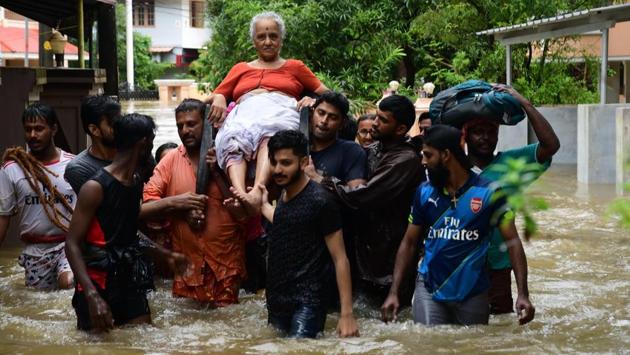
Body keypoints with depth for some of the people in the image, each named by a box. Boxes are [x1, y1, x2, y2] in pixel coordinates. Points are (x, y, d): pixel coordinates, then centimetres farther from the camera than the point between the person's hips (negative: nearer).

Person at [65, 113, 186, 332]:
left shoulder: (137, 183, 9)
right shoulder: (96, 187, -15)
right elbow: (72, 244, -17)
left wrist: (165, 254, 29)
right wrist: (92, 295, -27)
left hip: (130, 282, 7)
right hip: (98, 284, -7)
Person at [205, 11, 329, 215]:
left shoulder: (294, 67, 30)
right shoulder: (240, 69, 36)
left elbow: (326, 94, 24)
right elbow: (216, 96, 29)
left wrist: (313, 100, 0)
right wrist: (218, 99, 4)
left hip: (280, 110, -2)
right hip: (244, 113, 2)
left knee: (270, 136, -42)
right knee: (233, 143, -39)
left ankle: (257, 192, -66)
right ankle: (240, 194, -63)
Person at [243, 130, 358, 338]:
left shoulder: (320, 201, -13)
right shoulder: (284, 195, 9)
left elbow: (340, 259, -13)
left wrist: (347, 314, -18)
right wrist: (264, 206, 33)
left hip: (307, 303, -8)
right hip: (278, 300, 8)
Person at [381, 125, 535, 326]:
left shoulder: (488, 192, -8)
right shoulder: (424, 192, 2)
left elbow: (512, 241, -8)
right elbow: (409, 243, 6)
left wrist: (523, 294, -18)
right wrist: (393, 292, -3)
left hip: (472, 292, -1)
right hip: (429, 288, 1)